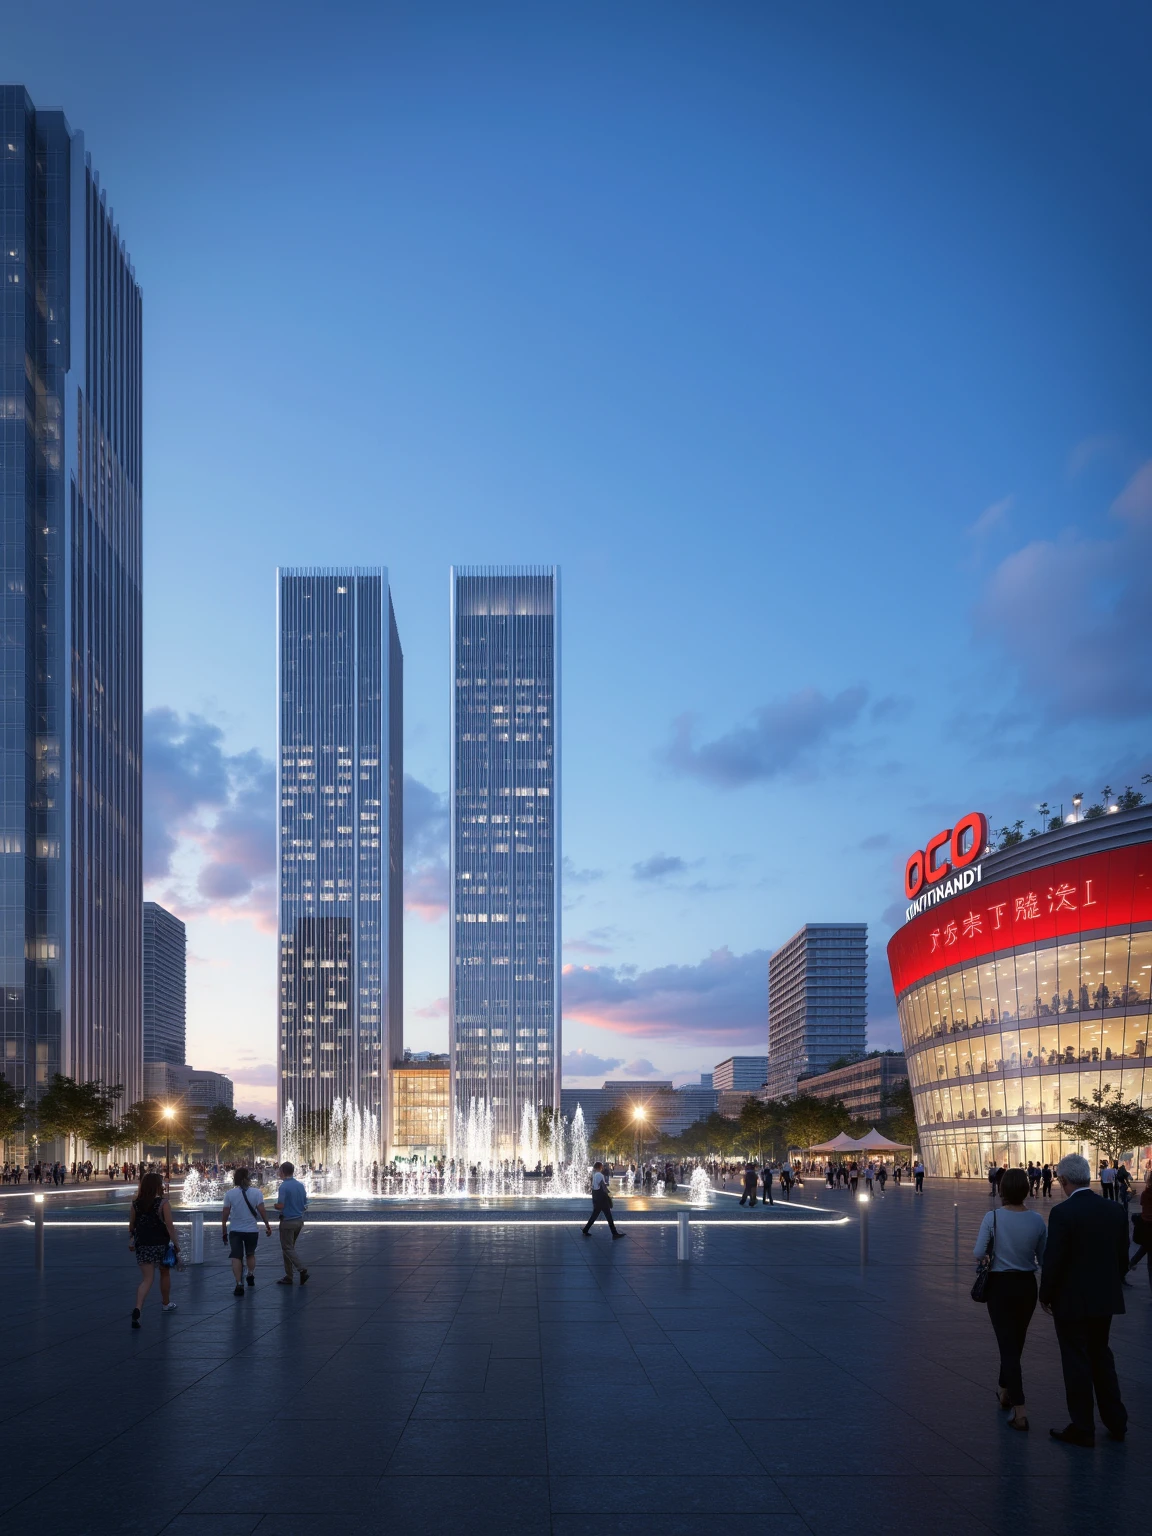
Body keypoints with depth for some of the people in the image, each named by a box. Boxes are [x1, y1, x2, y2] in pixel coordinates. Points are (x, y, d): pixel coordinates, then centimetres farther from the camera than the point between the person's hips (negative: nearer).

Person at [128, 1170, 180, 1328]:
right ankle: (166, 1304, 38)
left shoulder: (136, 1204, 1)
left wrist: (131, 1239, 25)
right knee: (165, 1273, 21)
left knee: (147, 1278, 1)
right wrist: (175, 1243, -6)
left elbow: (131, 1225, 9)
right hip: (160, 1244, -3)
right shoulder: (163, 1203, -11)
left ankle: (137, 1308, -21)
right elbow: (169, 1226, -14)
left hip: (142, 1245, 3)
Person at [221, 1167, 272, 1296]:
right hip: (252, 1230, 1)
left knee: (236, 1257, 1)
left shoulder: (230, 1194, -6)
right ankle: (251, 1275, 15)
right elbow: (262, 1211, -11)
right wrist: (267, 1226, 2)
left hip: (235, 1231, -1)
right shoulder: (256, 1193, -9)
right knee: (250, 1254, 26)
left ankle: (239, 1284, -8)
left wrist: (224, 1231, 4)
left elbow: (225, 1214, -5)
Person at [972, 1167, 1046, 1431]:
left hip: (999, 1285, -3)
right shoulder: (1037, 1220, -9)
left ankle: (1020, 1410, -9)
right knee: (1016, 1343, 22)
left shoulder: (992, 1218, -16)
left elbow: (978, 1253, -11)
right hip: (1026, 1285, 3)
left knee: (1008, 1345, 0)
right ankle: (1006, 1392, 41)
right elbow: (1043, 1258, 0)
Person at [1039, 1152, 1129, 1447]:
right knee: (1101, 1356, 22)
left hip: (1072, 1301, -6)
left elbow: (1053, 1261, -18)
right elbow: (1122, 1257, 5)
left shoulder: (1062, 1213, -20)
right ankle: (1116, 1422, 26)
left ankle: (1082, 1429, 16)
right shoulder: (1115, 1210, -1)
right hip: (1106, 1299, 6)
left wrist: (1045, 1295, -3)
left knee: (1076, 1363, 6)